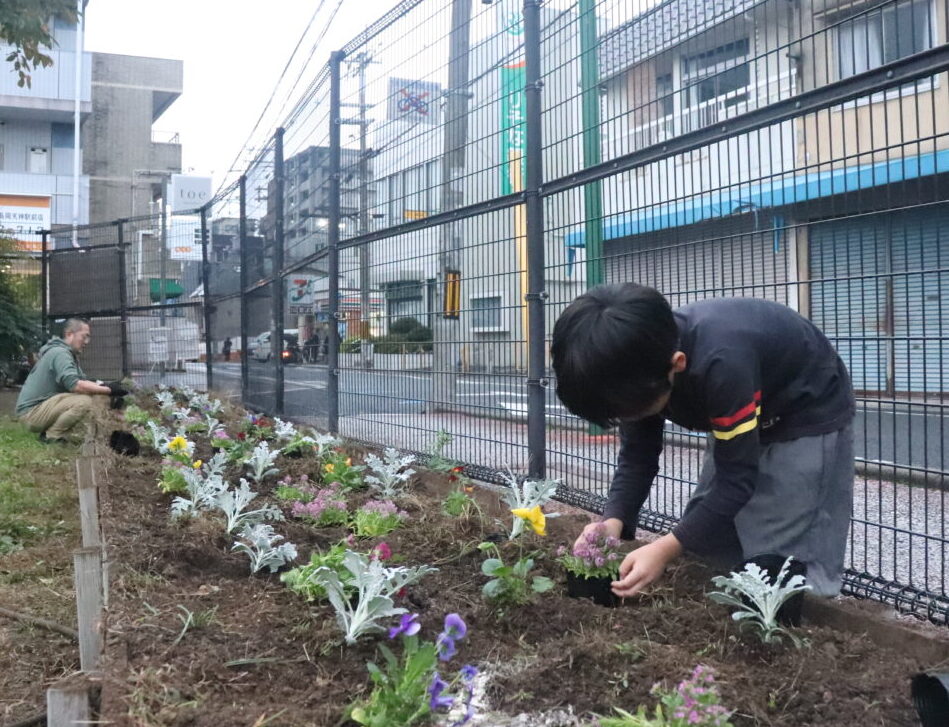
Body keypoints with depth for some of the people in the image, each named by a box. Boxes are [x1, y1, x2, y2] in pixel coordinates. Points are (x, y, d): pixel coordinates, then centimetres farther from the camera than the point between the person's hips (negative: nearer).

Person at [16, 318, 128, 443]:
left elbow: (82, 381, 9)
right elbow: (74, 385, -31)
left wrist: (105, 387, -8)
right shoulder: (60, 353, -18)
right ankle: (51, 436, -11)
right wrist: (109, 390, -28)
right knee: (84, 402, -29)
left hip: (44, 406, 10)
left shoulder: (68, 354, 15)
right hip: (32, 411, -10)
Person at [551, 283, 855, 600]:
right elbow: (636, 456, -9)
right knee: (706, 545, 4)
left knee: (777, 565, -14)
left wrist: (668, 547, -38)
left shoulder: (722, 364, -40)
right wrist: (613, 521, -26)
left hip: (810, 415, -7)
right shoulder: (639, 364, -18)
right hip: (740, 419, 7)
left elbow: (737, 478, -32)